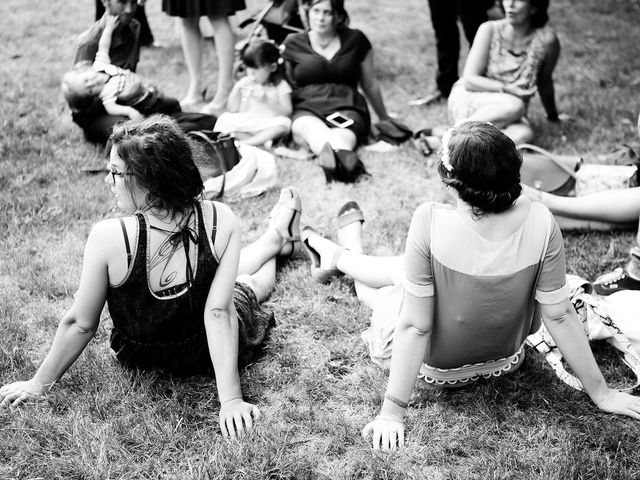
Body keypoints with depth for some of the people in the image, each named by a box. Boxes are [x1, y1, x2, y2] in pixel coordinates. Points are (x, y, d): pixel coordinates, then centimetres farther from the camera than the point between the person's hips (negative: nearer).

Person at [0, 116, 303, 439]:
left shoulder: (108, 238, -33)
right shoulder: (222, 221, -30)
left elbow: (80, 324, -22)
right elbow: (218, 312, -30)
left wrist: (40, 383, -6)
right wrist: (230, 399, -24)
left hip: (137, 357, 1)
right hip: (204, 356, -1)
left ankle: (275, 240, 60)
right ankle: (278, 239, 65)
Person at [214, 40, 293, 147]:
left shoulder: (280, 86, 3)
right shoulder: (245, 83, 11)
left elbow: (287, 112, -9)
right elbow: (232, 110, 7)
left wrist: (267, 100, -20)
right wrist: (236, 89, -5)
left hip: (267, 128, -2)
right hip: (244, 126, 3)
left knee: (283, 123, -34)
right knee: (224, 119, -23)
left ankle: (245, 143, -38)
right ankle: (261, 141, -30)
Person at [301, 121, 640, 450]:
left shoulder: (430, 222, -33)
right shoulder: (540, 223, -24)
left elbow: (415, 326, -28)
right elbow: (558, 315, -18)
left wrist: (392, 411, -18)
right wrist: (600, 392, -5)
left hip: (436, 368, -3)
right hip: (506, 360, 4)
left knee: (400, 272, 23)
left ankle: (339, 256, 56)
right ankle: (342, 256, 55)